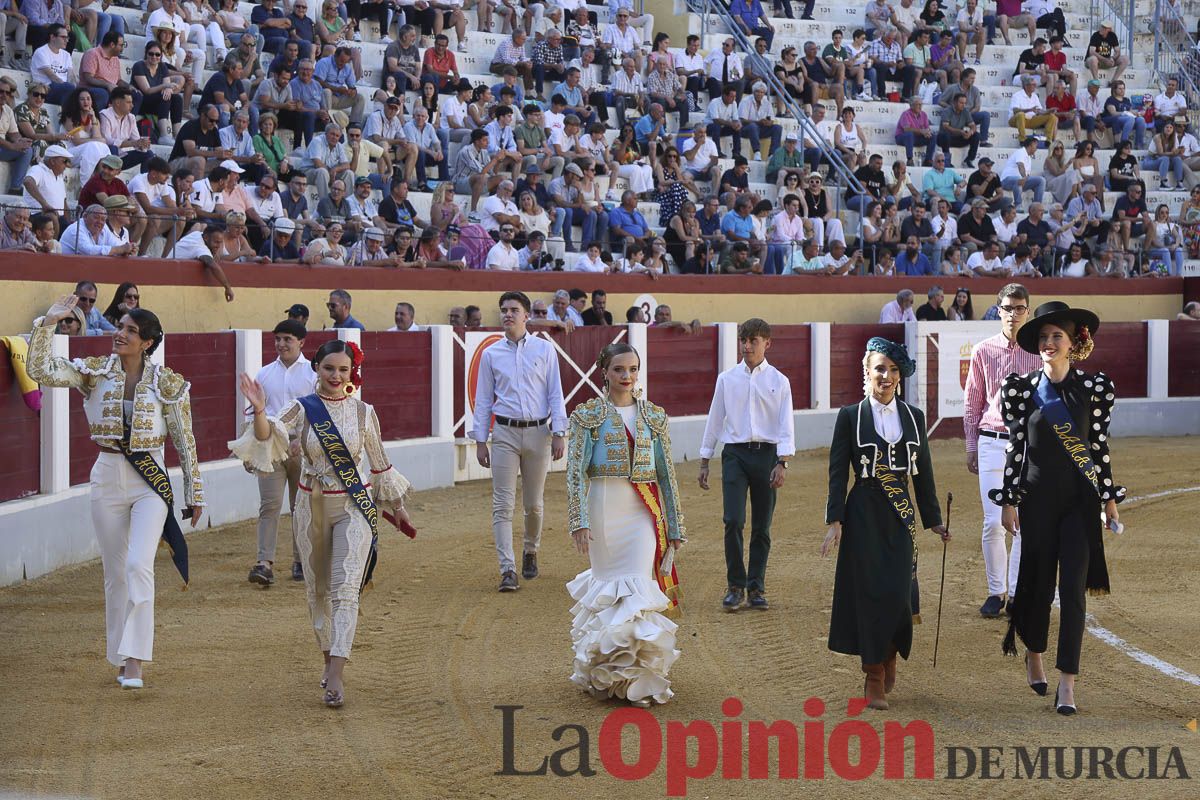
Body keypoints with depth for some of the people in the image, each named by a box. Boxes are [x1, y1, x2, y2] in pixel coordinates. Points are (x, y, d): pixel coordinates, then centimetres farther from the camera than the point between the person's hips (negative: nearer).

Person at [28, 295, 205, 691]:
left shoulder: (167, 383, -4)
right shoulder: (95, 372, 1)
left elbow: (185, 441, 2)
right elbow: (40, 369, -11)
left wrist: (194, 494, 4)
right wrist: (49, 323, -17)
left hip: (151, 482, -3)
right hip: (107, 478, 3)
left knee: (139, 565, -17)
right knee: (115, 572, 8)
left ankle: (135, 662, -17)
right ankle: (121, 659, 19)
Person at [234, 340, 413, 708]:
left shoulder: (363, 412, 0)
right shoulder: (301, 409, -3)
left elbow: (379, 462, 12)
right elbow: (270, 439, -20)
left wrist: (396, 506, 20)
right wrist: (259, 413, -40)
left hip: (355, 507, -1)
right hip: (313, 507, 1)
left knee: (345, 588, -12)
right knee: (318, 588, 12)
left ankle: (336, 674, -18)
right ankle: (330, 659, 30)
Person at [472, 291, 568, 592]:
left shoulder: (544, 349, 4)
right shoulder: (491, 354, 6)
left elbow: (555, 394, 3)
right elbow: (483, 400, 8)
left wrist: (559, 434, -4)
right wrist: (480, 441, 4)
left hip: (539, 432, 0)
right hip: (505, 434, 0)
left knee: (534, 503, 7)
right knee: (503, 504, -8)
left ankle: (531, 552, 33)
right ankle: (508, 571, -10)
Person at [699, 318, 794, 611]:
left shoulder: (779, 381, 4)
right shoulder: (727, 379, 7)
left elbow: (786, 425, 0)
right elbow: (714, 419, 12)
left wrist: (782, 464, -11)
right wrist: (704, 462, 11)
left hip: (766, 454, 0)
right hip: (734, 454, 0)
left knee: (762, 526, 4)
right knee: (733, 521, -11)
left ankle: (756, 588, 13)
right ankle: (735, 586, 1)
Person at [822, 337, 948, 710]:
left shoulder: (914, 417, 8)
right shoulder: (850, 417, -1)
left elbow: (923, 473, 12)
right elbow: (838, 472, -2)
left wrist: (933, 519, 12)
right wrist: (835, 521, -9)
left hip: (900, 515, 2)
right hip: (864, 515, -2)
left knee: (897, 593, -5)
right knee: (869, 593, -2)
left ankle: (889, 655, 24)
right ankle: (875, 678, 7)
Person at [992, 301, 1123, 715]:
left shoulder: (1094, 387, -1)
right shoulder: (1021, 388, -2)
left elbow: (1099, 446, 4)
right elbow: (1015, 445, 1)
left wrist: (1109, 499, 7)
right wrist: (1009, 501, 0)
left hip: (1080, 498, 0)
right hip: (1038, 497, 0)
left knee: (1073, 588, -5)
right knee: (1038, 581, 9)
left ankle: (1067, 683, -3)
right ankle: (1033, 654, 36)